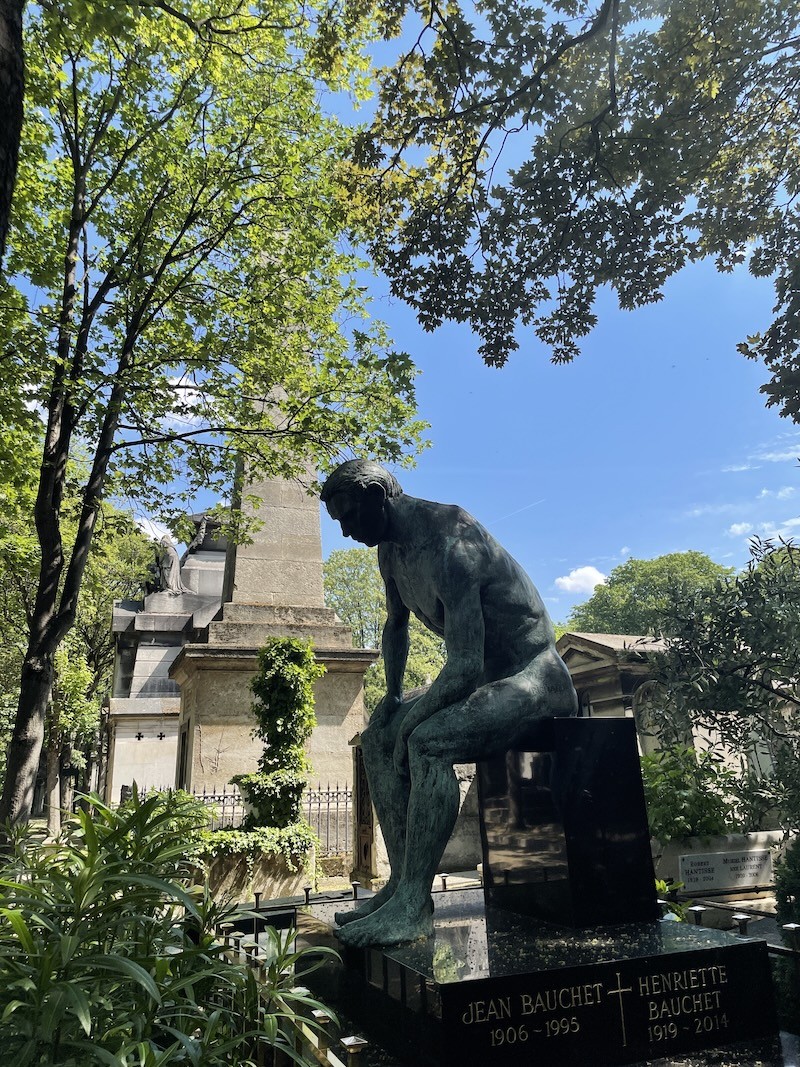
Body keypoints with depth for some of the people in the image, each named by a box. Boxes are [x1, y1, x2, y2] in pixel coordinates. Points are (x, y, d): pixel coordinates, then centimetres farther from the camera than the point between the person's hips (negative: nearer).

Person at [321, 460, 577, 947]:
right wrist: (393, 697, 13)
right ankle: (402, 882, 3)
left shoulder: (448, 543, -26)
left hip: (535, 681, -10)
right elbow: (396, 627, 23)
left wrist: (407, 723, -21)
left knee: (427, 740, -31)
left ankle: (413, 905, -20)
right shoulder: (391, 551, 5)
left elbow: (466, 666, -31)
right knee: (377, 739, 4)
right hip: (486, 681, 10)